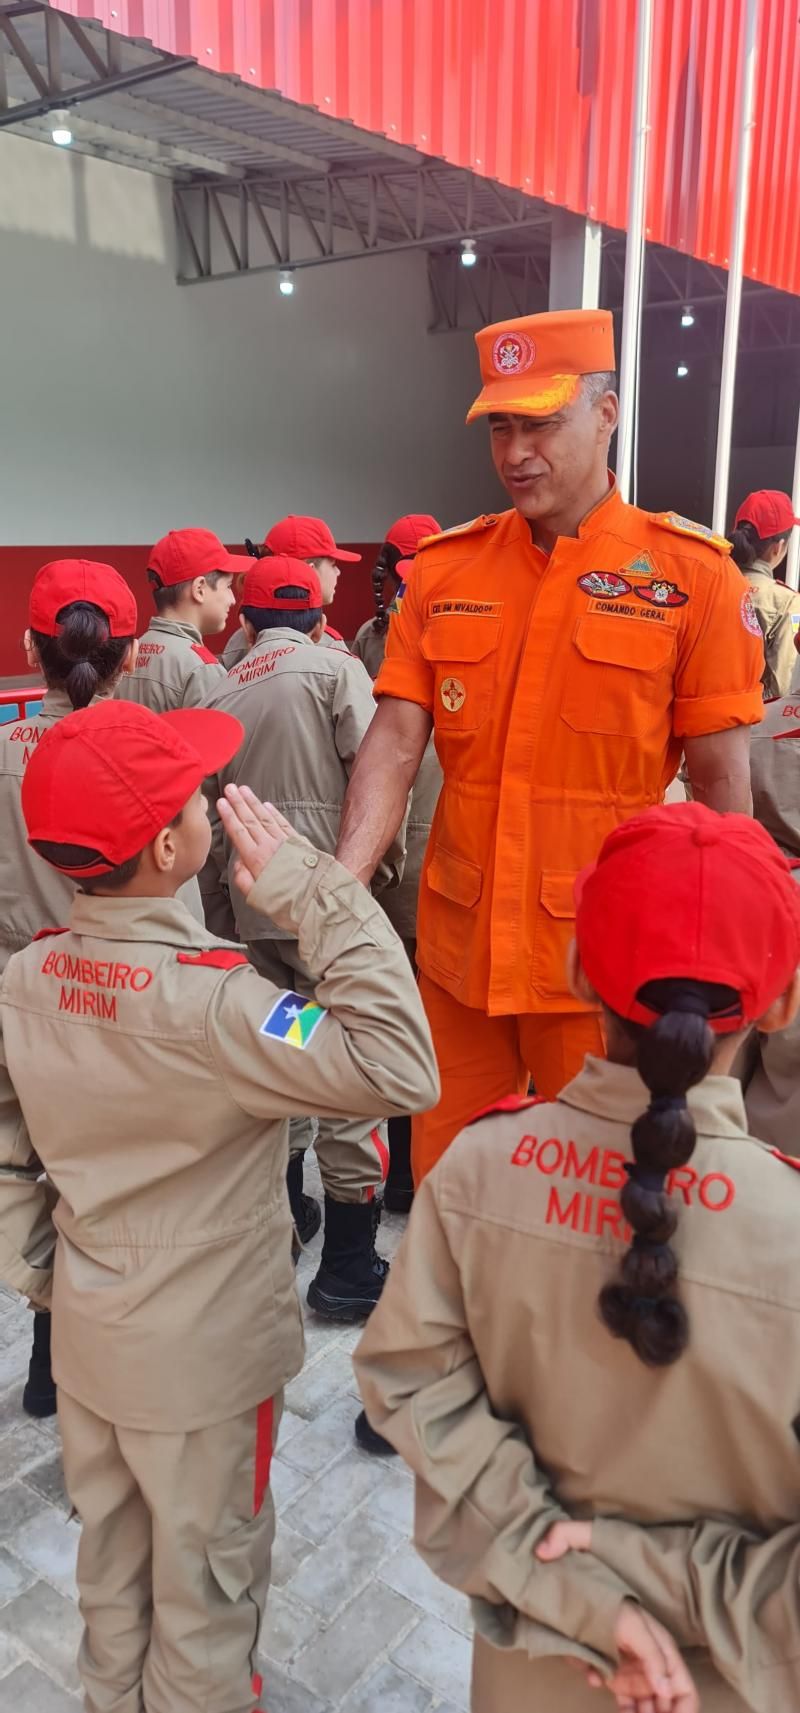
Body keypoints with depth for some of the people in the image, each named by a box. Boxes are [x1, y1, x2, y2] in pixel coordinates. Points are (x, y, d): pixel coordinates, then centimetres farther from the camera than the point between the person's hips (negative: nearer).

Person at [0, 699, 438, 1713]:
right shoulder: (208, 1001, -33)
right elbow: (399, 1071, -38)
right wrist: (311, 890, -34)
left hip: (85, 1338, 6)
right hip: (204, 1358, -6)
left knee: (109, 1558, 29)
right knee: (203, 1578, 20)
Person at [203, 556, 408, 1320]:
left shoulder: (220, 695, 12)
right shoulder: (335, 668, -3)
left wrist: (216, 897, 24)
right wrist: (384, 856, 3)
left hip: (254, 907, 6)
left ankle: (281, 1219, 34)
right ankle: (348, 1271, 5)